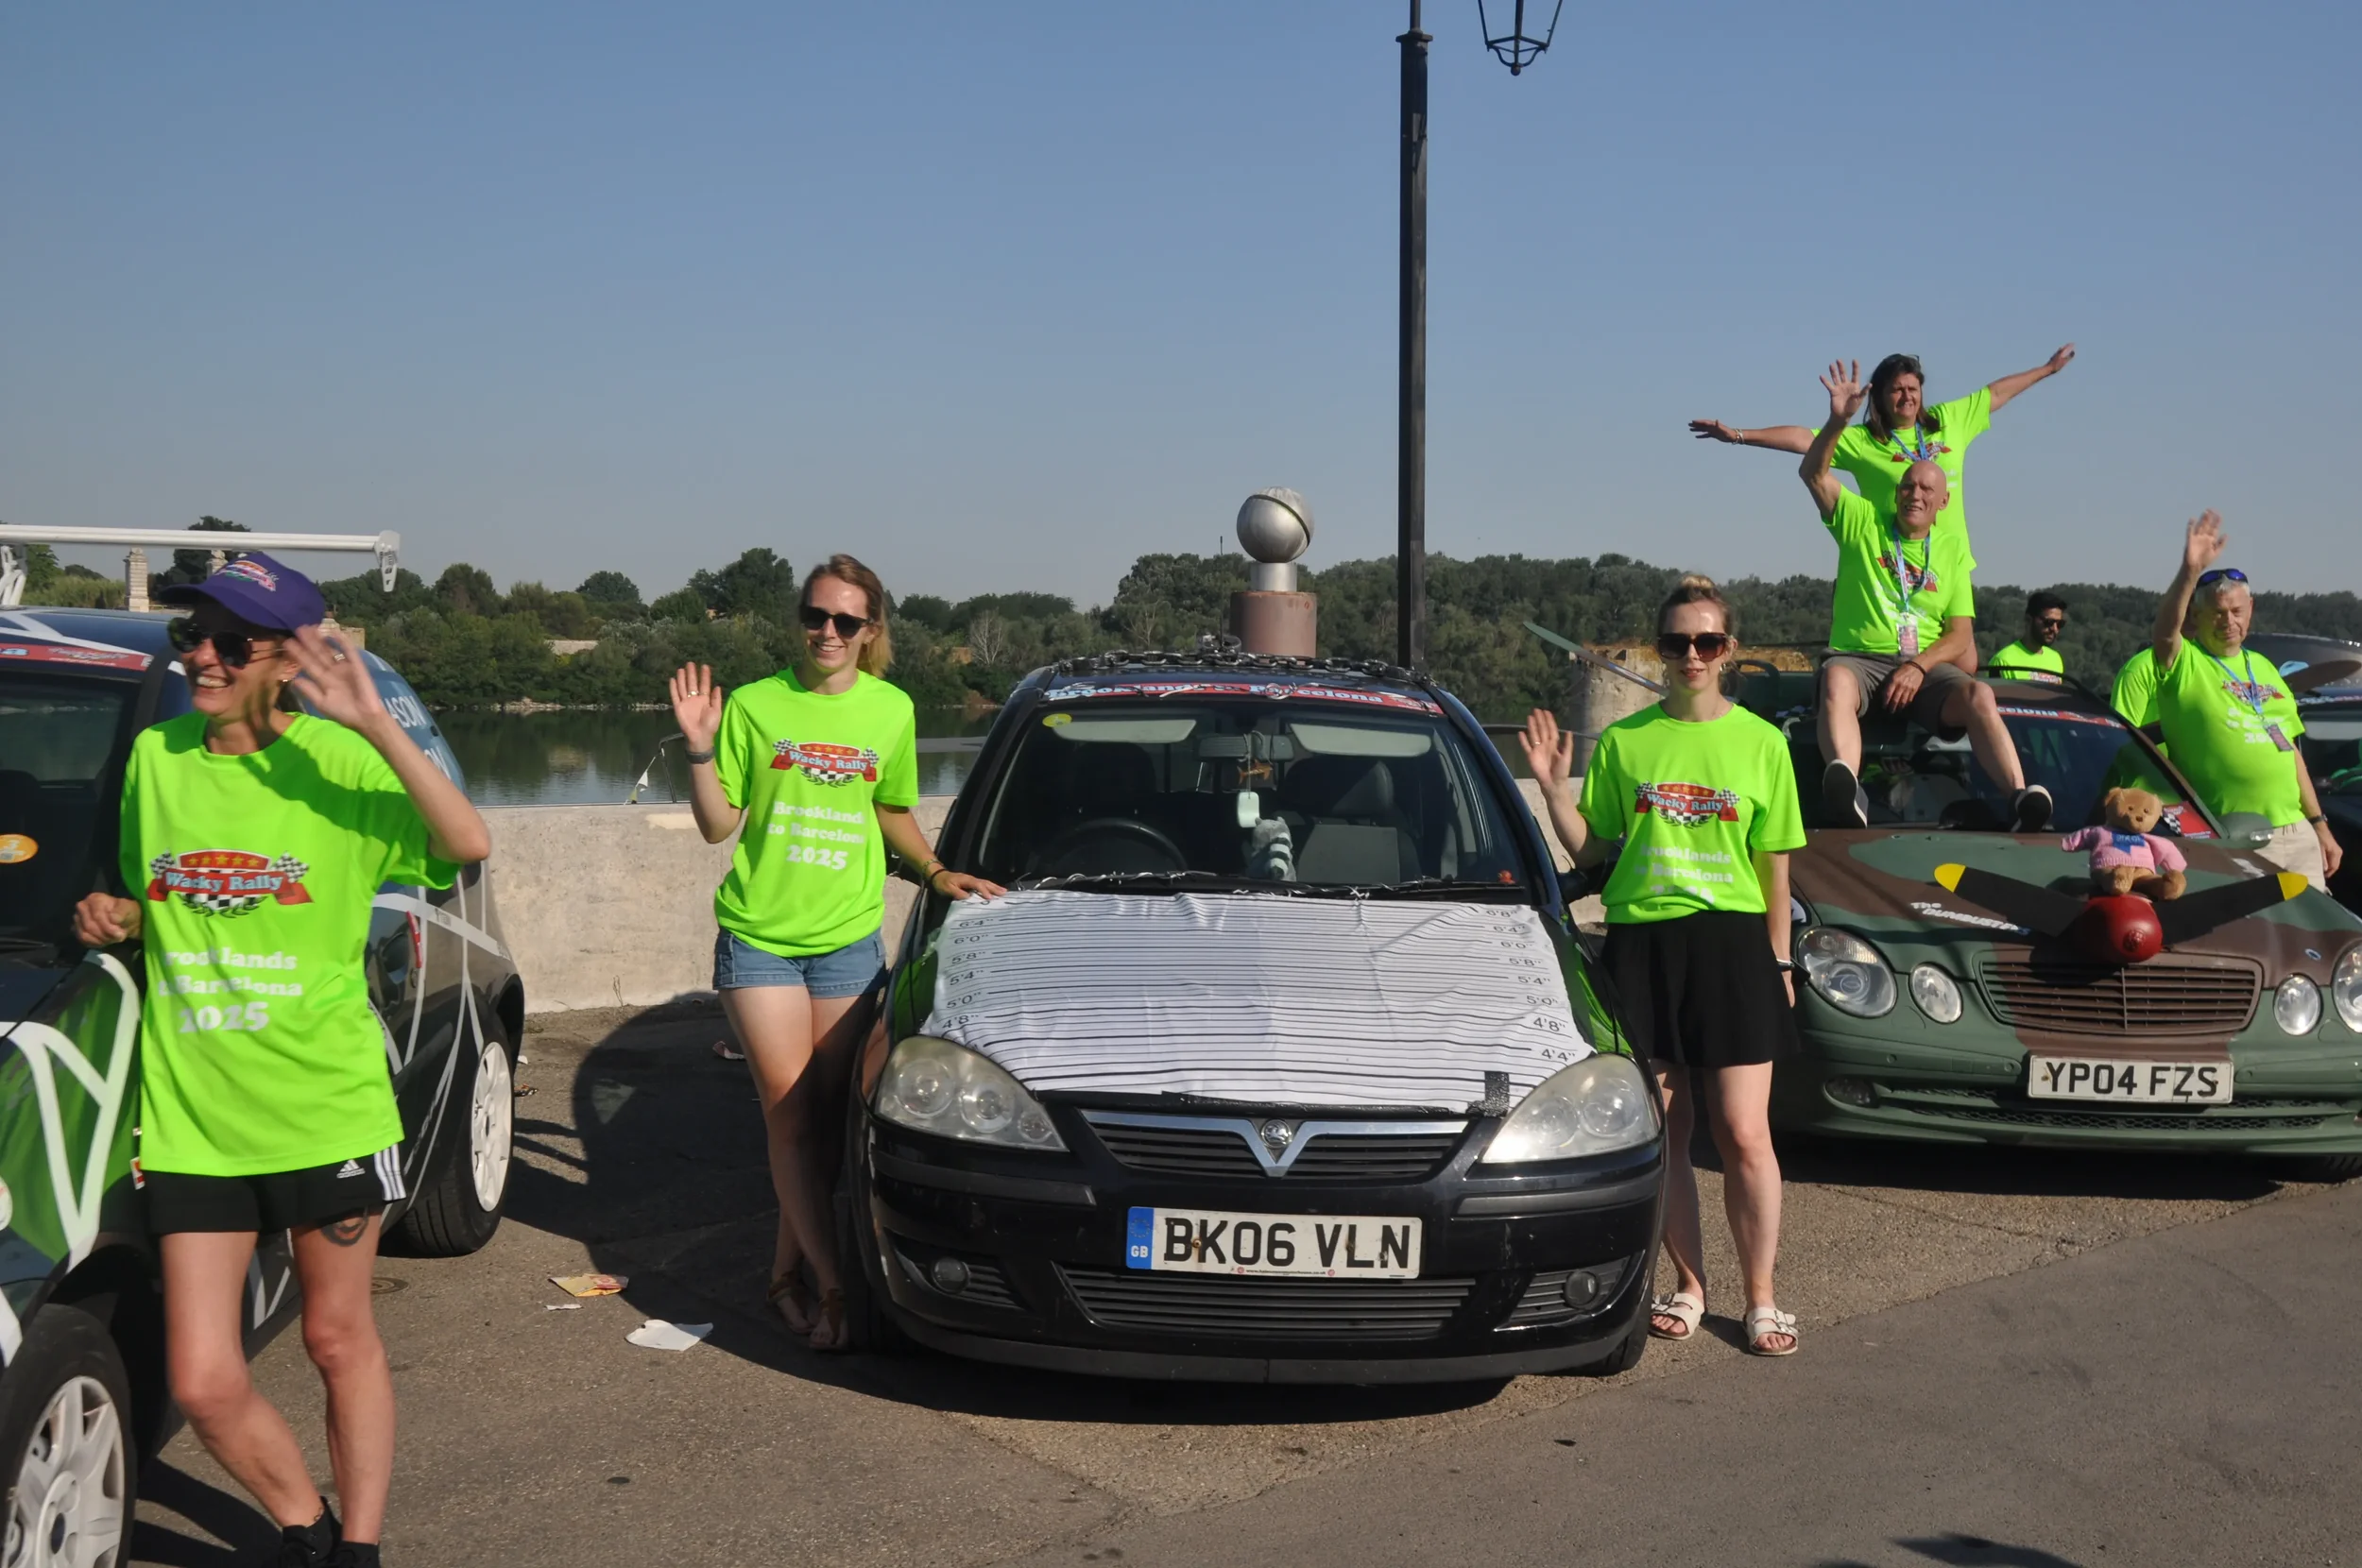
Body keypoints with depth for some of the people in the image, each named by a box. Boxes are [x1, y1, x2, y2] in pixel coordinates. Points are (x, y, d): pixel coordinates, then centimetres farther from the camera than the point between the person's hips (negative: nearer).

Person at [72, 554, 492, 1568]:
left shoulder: (335, 761, -8)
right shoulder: (155, 759, 5)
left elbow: (467, 844, -25)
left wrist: (375, 725, -32)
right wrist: (112, 918, -1)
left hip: (326, 1106, -3)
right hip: (189, 1114, 3)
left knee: (340, 1342, 12)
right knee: (203, 1383, 2)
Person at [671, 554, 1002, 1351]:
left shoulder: (891, 710, 7)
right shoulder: (754, 706, 1)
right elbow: (718, 823, 1)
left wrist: (937, 874, 9)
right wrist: (701, 750, -11)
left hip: (848, 938, 2)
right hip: (758, 935, -2)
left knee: (823, 1114, 5)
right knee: (788, 1112, -4)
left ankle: (788, 1268, 19)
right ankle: (832, 1285, -2)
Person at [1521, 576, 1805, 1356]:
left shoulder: (1760, 741, 5)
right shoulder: (1624, 740, 6)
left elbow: (1774, 867, 7)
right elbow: (1588, 848, 8)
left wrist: (1779, 961, 5)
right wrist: (1555, 787, -6)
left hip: (1732, 944, -1)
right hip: (1641, 946, 1)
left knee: (1744, 1135, -4)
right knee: (1662, 1136, 6)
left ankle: (1761, 1299, 10)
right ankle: (1689, 1286, 22)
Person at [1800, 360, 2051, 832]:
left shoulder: (1952, 548, 16)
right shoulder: (1861, 522, 12)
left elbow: (1961, 635, 9)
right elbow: (1814, 474, -2)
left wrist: (1919, 665, -11)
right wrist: (1837, 421, -19)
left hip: (1927, 665, 2)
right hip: (1859, 656, -2)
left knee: (1978, 695, -29)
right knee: (1836, 681, -38)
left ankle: (2020, 800, -43)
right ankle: (1845, 792, -64)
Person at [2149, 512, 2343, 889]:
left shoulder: (2264, 669, 17)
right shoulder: (2184, 664, -3)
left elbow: (2290, 750, 20)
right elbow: (2165, 630, -28)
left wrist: (2319, 824, 17)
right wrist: (2191, 571, -42)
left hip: (2298, 834, 7)